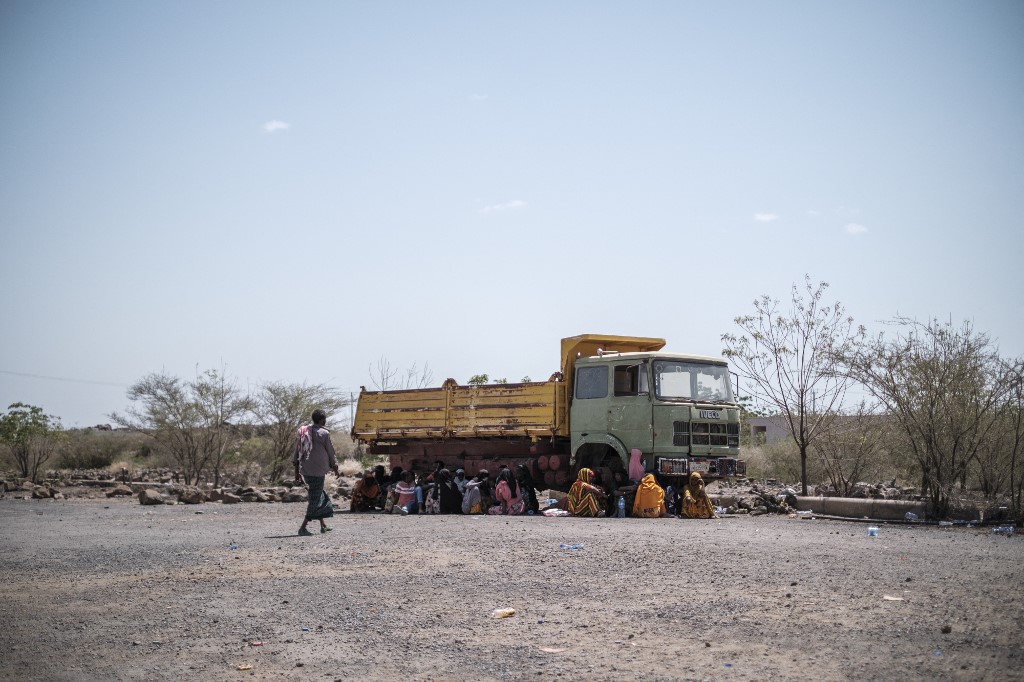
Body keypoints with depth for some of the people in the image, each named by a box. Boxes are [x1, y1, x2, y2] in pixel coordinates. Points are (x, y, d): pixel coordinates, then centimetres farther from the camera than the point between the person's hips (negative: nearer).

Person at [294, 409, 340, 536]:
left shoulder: (303, 432, 11)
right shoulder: (324, 433, -7)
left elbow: (297, 452, 12)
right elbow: (331, 453, -1)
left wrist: (297, 471, 17)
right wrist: (335, 469, 13)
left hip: (305, 470, 7)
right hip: (318, 471, -7)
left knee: (320, 496, 20)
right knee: (315, 499, -3)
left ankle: (323, 525, 24)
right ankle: (303, 527, -10)